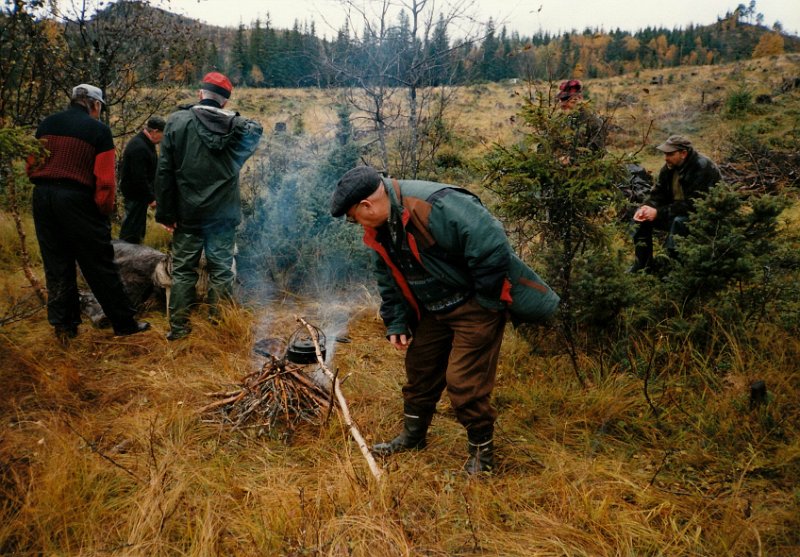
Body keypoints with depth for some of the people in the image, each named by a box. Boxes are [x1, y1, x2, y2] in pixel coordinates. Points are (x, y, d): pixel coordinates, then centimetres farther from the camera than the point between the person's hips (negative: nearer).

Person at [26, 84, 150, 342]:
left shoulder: (46, 124, 11)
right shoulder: (98, 129, -4)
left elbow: (31, 165, 13)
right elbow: (105, 178, -10)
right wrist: (105, 210, -1)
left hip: (42, 197, 5)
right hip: (77, 199, -5)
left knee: (56, 266, 13)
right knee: (99, 265, 2)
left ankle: (63, 325, 18)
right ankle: (124, 322, 9)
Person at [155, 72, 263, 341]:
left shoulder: (177, 121, -5)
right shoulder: (238, 126, -4)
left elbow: (165, 171, -6)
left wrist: (166, 213, -1)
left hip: (188, 213, 0)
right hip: (223, 214, 1)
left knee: (183, 269, 10)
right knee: (221, 269, 8)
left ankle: (178, 326, 14)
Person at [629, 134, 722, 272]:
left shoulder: (703, 168, -25)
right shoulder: (669, 167, -2)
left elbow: (692, 205, -30)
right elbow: (657, 194, 2)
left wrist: (659, 213, -31)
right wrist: (646, 207, -20)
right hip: (677, 212, 8)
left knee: (679, 222, -38)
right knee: (641, 215, -4)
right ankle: (642, 265, 1)